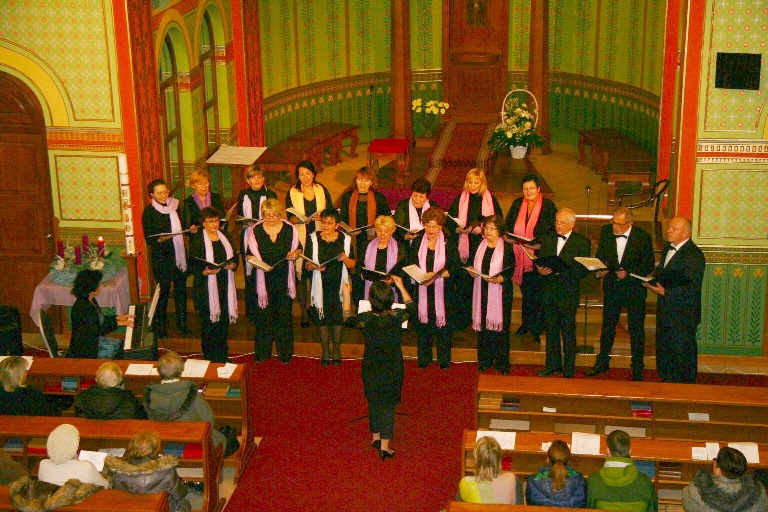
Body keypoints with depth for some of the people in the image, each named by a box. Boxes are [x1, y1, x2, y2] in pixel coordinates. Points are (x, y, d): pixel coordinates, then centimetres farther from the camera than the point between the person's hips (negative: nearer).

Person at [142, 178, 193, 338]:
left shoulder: (175, 206, 6)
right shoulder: (149, 212, -9)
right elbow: (149, 239, -11)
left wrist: (191, 229, -3)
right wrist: (161, 239, -30)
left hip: (179, 253, 5)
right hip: (161, 256, -5)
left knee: (181, 288, 11)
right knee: (163, 290, 2)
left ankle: (182, 322, 24)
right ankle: (159, 325, 17)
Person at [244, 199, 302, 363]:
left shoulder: (290, 229, 1)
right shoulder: (254, 231, 0)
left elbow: (299, 249, 11)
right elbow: (250, 254, 5)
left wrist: (296, 253, -11)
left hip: (284, 279, 0)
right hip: (263, 279, 0)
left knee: (284, 314, 3)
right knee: (263, 314, 3)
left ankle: (285, 352, 15)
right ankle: (262, 353, 15)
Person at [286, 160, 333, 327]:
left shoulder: (322, 191, 8)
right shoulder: (292, 193, 3)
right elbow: (290, 218, 1)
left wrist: (322, 216, -13)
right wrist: (300, 219, -20)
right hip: (301, 237, -1)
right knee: (301, 273, -4)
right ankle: (304, 312, 4)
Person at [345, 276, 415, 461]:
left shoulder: (365, 319, -19)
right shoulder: (397, 316, -19)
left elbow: (348, 320, 4)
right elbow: (411, 308, 4)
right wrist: (401, 286, 12)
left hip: (371, 368, 1)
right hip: (393, 368, -1)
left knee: (374, 402, 21)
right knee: (388, 405, 8)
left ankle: (376, 437, 37)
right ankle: (384, 447, 10)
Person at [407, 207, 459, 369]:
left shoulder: (449, 244, -2)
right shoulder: (417, 242, 5)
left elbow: (455, 268, -7)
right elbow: (411, 265, 4)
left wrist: (436, 274, -20)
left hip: (443, 290, -2)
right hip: (422, 291, 2)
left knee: (443, 323, 2)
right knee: (423, 325, 6)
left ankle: (444, 360, 14)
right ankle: (423, 359, 17)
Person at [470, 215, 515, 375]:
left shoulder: (507, 247, -2)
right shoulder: (479, 245, 11)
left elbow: (510, 270, -6)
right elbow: (473, 264, 18)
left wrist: (498, 279, -22)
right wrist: (472, 270, -5)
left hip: (500, 291, -4)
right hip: (481, 291, 4)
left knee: (500, 325, -3)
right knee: (483, 324, 5)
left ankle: (502, 363, 4)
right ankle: (485, 360, 15)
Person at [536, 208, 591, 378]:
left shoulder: (582, 242, -3)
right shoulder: (547, 239, 11)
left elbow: (583, 270, -9)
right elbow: (539, 261, 12)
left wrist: (562, 271, -22)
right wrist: (540, 269, -11)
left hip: (568, 293, -5)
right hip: (549, 292, 5)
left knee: (568, 332, 0)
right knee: (551, 330, 12)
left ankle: (569, 369, 10)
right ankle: (553, 365, 23)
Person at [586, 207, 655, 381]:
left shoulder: (643, 237, -16)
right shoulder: (606, 232, -4)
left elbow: (649, 265, -10)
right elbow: (600, 255, 7)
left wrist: (629, 273, -21)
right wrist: (598, 271, -13)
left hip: (634, 288, -3)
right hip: (611, 286, 4)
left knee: (636, 328, 6)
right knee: (607, 325, 14)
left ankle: (637, 368, 18)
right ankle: (602, 362, 29)